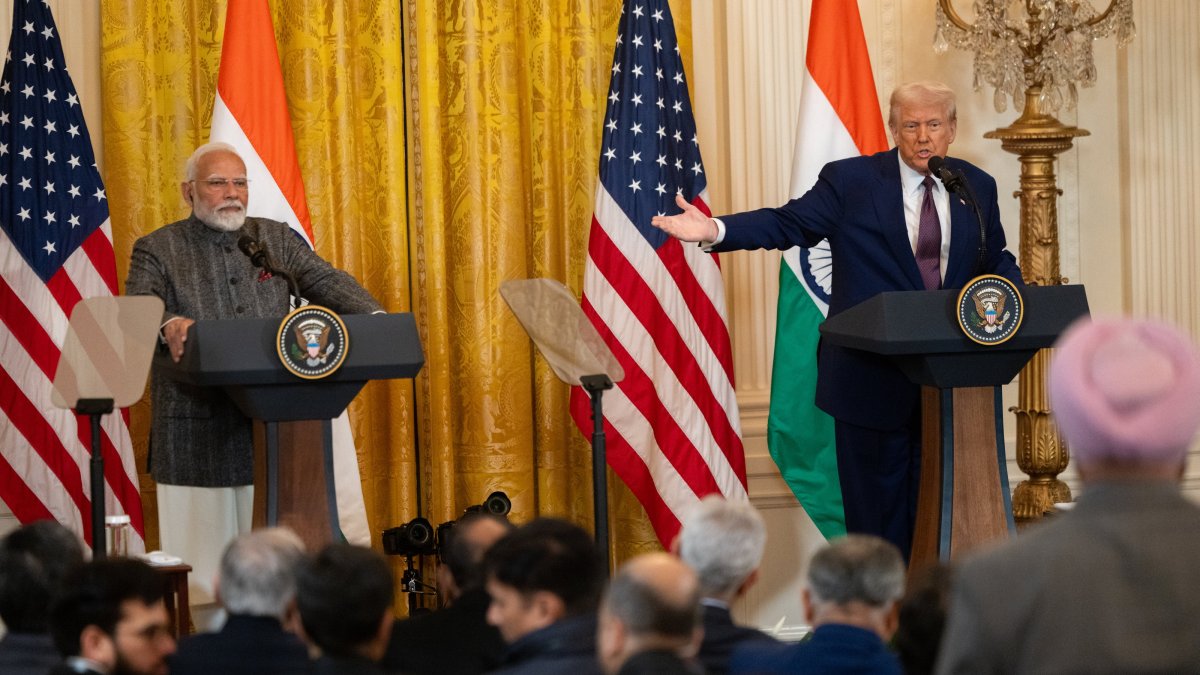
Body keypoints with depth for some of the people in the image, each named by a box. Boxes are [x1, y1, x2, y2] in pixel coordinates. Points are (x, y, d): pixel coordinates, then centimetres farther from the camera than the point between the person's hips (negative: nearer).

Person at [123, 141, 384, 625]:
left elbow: (328, 282, 4)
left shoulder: (277, 239, 15)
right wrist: (168, 325, -33)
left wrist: (374, 318, -15)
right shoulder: (156, 250, 5)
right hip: (198, 434, -3)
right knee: (208, 564, -2)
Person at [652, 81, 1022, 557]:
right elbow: (788, 223, -8)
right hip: (874, 376, -3)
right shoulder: (851, 181, -3)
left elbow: (995, 260, 18)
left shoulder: (977, 187, 9)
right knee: (877, 504, 3)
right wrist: (715, 231, -23)